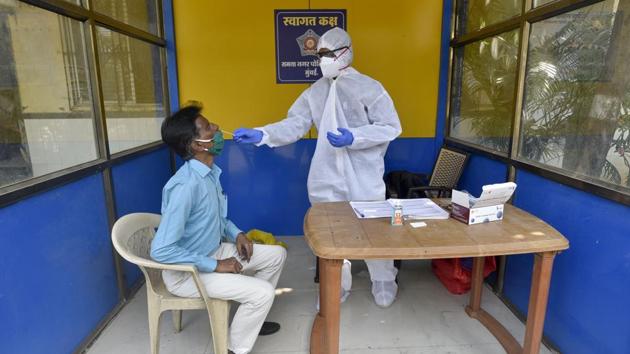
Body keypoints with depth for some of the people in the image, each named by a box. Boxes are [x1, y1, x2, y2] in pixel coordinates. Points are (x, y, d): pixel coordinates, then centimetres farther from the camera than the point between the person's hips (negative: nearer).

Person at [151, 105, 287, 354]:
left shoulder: (209, 172, -1)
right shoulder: (186, 185, -30)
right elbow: (161, 250, -31)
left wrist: (236, 234, -2)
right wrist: (215, 265, -24)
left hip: (213, 251, 9)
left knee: (276, 255, 9)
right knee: (263, 293, -19)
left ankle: (249, 319, 26)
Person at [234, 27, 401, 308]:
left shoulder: (368, 87, -4)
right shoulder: (315, 91, 9)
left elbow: (391, 127, -8)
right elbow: (294, 125, 1)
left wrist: (354, 138, -20)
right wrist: (260, 135, -14)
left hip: (364, 179, -4)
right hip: (326, 179, 4)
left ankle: (384, 286, 35)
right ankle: (336, 287, 35)